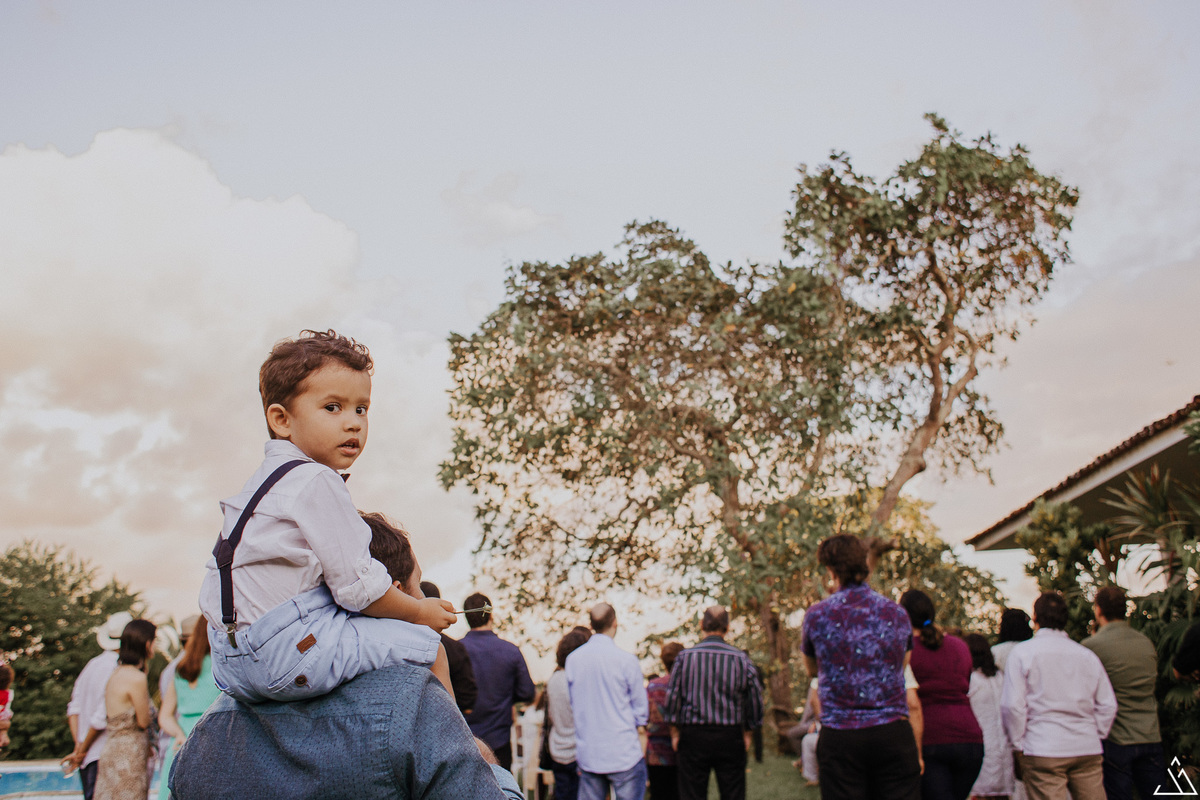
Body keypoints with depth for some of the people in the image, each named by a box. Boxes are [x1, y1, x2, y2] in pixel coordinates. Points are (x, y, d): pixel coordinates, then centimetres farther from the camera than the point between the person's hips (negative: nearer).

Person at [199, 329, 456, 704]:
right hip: (289, 653, -11)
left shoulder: (266, 477, 16)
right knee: (425, 645, -7)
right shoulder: (315, 482, -16)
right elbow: (357, 588, -17)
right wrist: (420, 612, 0)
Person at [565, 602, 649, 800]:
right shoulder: (626, 660, -11)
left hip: (587, 754, 4)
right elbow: (641, 710, -3)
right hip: (624, 753, -4)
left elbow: (573, 704, 10)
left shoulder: (572, 659, 0)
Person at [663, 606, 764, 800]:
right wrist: (747, 731, 14)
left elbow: (672, 697, -4)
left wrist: (674, 732, 7)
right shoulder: (741, 659, -1)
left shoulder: (685, 657, -3)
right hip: (730, 737, 0)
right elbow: (755, 699, 2)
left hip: (693, 736, 0)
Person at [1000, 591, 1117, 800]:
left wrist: (1018, 747, 2)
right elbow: (1108, 705, 10)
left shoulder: (1022, 653, -1)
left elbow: (1012, 705, -7)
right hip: (1088, 751, 4)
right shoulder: (1088, 655, 11)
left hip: (1043, 751, -3)